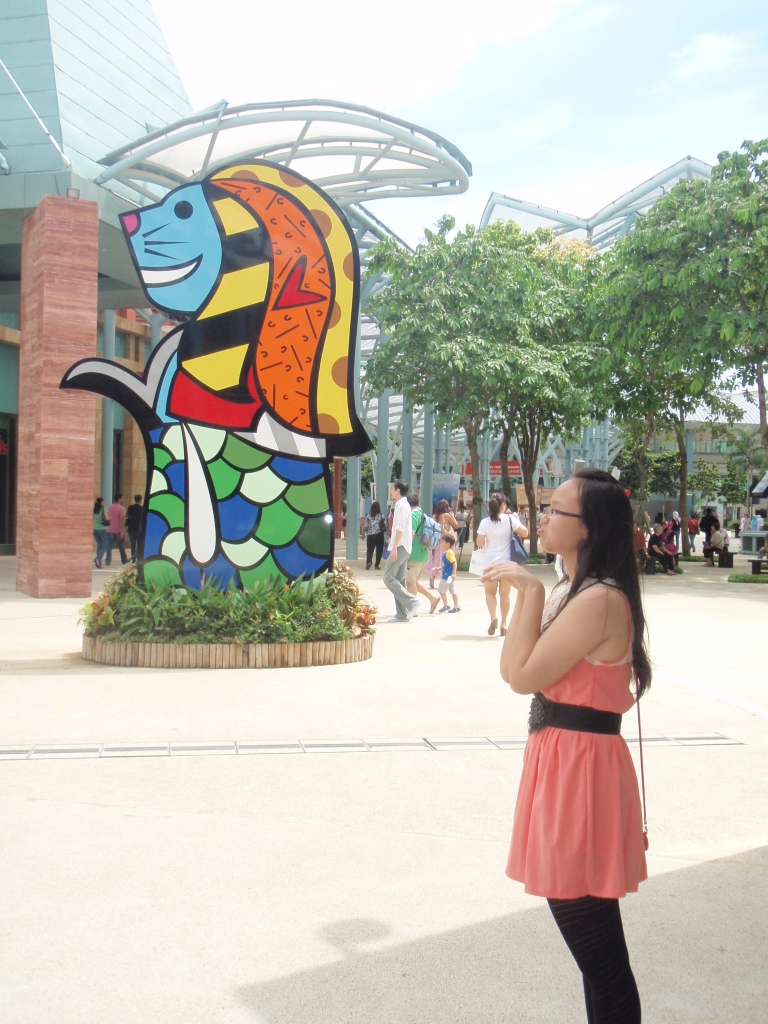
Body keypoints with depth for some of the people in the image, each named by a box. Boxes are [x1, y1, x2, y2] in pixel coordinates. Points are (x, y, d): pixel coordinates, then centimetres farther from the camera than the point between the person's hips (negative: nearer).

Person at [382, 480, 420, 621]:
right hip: (404, 548, 10)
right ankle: (403, 613, 6)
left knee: (388, 577, -11)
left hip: (400, 547, -10)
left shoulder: (401, 505, -11)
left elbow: (400, 528, -20)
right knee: (399, 580, 8)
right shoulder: (404, 505, 20)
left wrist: (394, 548, -24)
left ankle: (411, 601, -13)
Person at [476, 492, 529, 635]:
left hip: (491, 563, 0)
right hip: (507, 563, 0)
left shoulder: (485, 522, -7)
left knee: (490, 592, 14)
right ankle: (503, 623, 12)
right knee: (504, 593, 11)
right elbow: (525, 533, -6)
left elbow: (480, 543, -4)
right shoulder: (510, 519, -8)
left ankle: (493, 617, -7)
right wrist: (517, 519, 7)